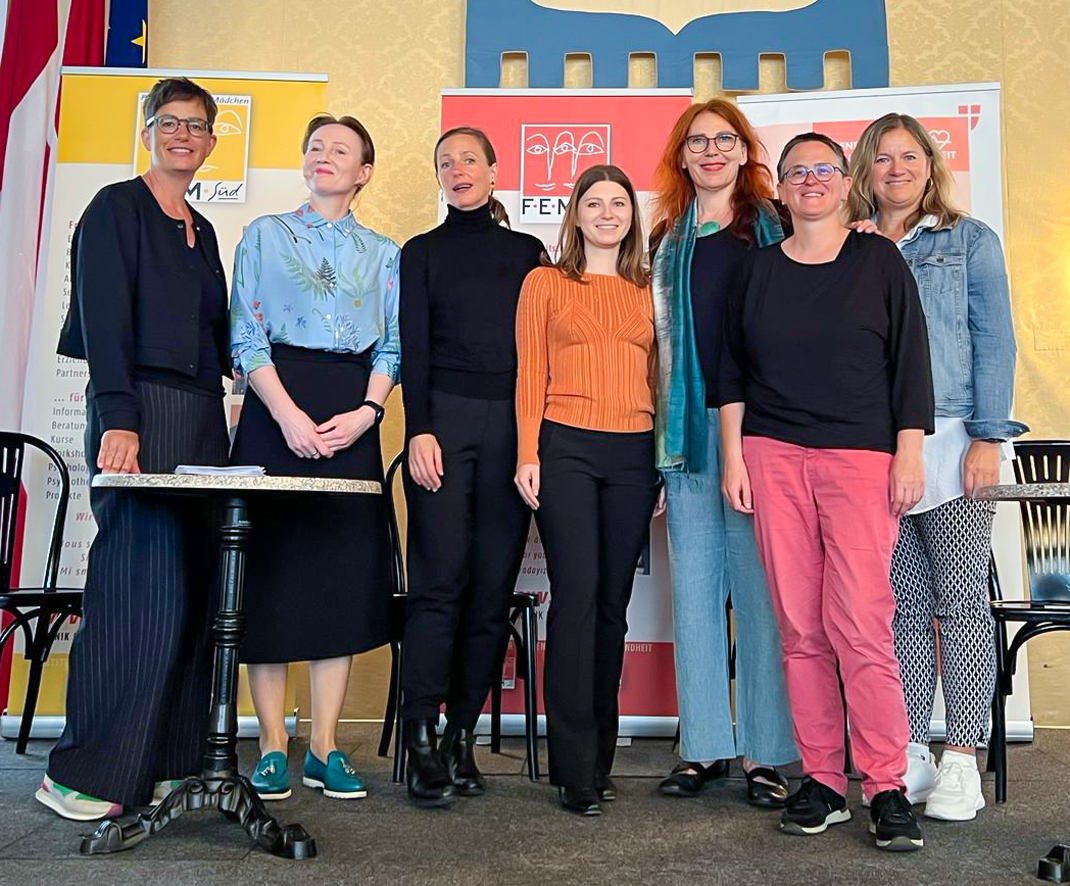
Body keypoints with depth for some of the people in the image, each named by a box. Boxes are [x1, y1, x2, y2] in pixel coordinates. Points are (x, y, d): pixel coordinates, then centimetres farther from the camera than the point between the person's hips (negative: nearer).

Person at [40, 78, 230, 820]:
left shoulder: (202, 230, 21)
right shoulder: (117, 208, 1)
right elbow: (104, 318, -10)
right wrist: (117, 420, -20)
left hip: (201, 416, 7)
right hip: (139, 410, -7)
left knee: (191, 586, 3)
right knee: (139, 584, -10)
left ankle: (162, 760, 12)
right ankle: (84, 773, 1)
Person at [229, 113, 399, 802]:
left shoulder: (383, 253, 16)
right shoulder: (265, 235, 12)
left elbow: (392, 347, 10)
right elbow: (246, 334, 1)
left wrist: (366, 413, -9)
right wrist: (287, 413, -13)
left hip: (351, 418, 2)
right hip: (275, 409, -1)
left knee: (344, 571, -1)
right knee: (273, 563, -4)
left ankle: (326, 748, 7)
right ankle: (272, 746, 6)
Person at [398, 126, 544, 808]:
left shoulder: (527, 252, 18)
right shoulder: (421, 252, 14)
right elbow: (413, 347, 5)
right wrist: (419, 429, -8)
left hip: (512, 426, 2)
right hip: (445, 419, -1)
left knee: (494, 585, -1)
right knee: (441, 578, -10)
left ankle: (463, 735, 7)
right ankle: (422, 739, -5)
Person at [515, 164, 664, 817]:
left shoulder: (648, 291, 16)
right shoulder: (545, 282, 9)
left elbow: (659, 378, 15)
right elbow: (530, 373, 3)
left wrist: (667, 463, 10)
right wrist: (528, 454, -6)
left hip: (634, 454, 3)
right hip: (566, 446, -3)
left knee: (614, 601, 6)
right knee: (577, 594, -8)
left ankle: (600, 755, 18)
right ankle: (576, 769, 0)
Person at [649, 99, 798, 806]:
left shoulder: (773, 228, 8)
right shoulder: (669, 238, 17)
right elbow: (663, 336, 16)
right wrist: (668, 424, 8)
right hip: (690, 425, 3)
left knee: (759, 584, -3)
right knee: (694, 583, 5)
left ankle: (767, 752, 7)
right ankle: (705, 745, 15)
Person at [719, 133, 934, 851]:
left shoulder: (880, 260, 8)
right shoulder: (758, 268, 13)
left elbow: (910, 361, 4)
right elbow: (731, 369, 12)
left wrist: (909, 455, -3)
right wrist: (732, 455, 5)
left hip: (862, 455, -2)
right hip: (772, 456, 2)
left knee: (861, 624, -9)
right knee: (799, 627, 2)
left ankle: (886, 786, 4)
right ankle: (822, 781, 13)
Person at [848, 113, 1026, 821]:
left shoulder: (969, 240, 8)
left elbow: (993, 342, 2)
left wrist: (988, 438, -7)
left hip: (949, 439, -2)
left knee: (962, 601, 0)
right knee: (902, 604, 6)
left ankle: (962, 760, 10)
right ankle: (909, 755, 15)